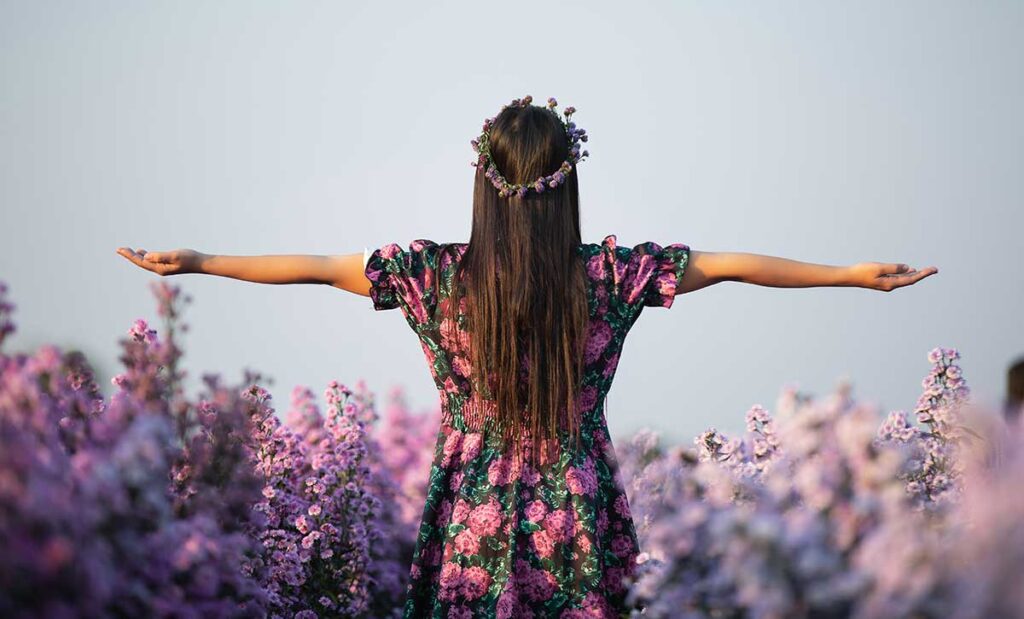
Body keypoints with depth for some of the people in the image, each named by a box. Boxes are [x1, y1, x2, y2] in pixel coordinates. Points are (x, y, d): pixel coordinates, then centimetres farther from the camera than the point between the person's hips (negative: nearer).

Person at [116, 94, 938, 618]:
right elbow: (735, 265, 1)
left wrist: (195, 261, 10)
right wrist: (853, 274, 11)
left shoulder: (438, 275, -8)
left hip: (470, 525, 0)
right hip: (577, 530, 0)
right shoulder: (610, 275, -7)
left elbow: (315, 266, -1)